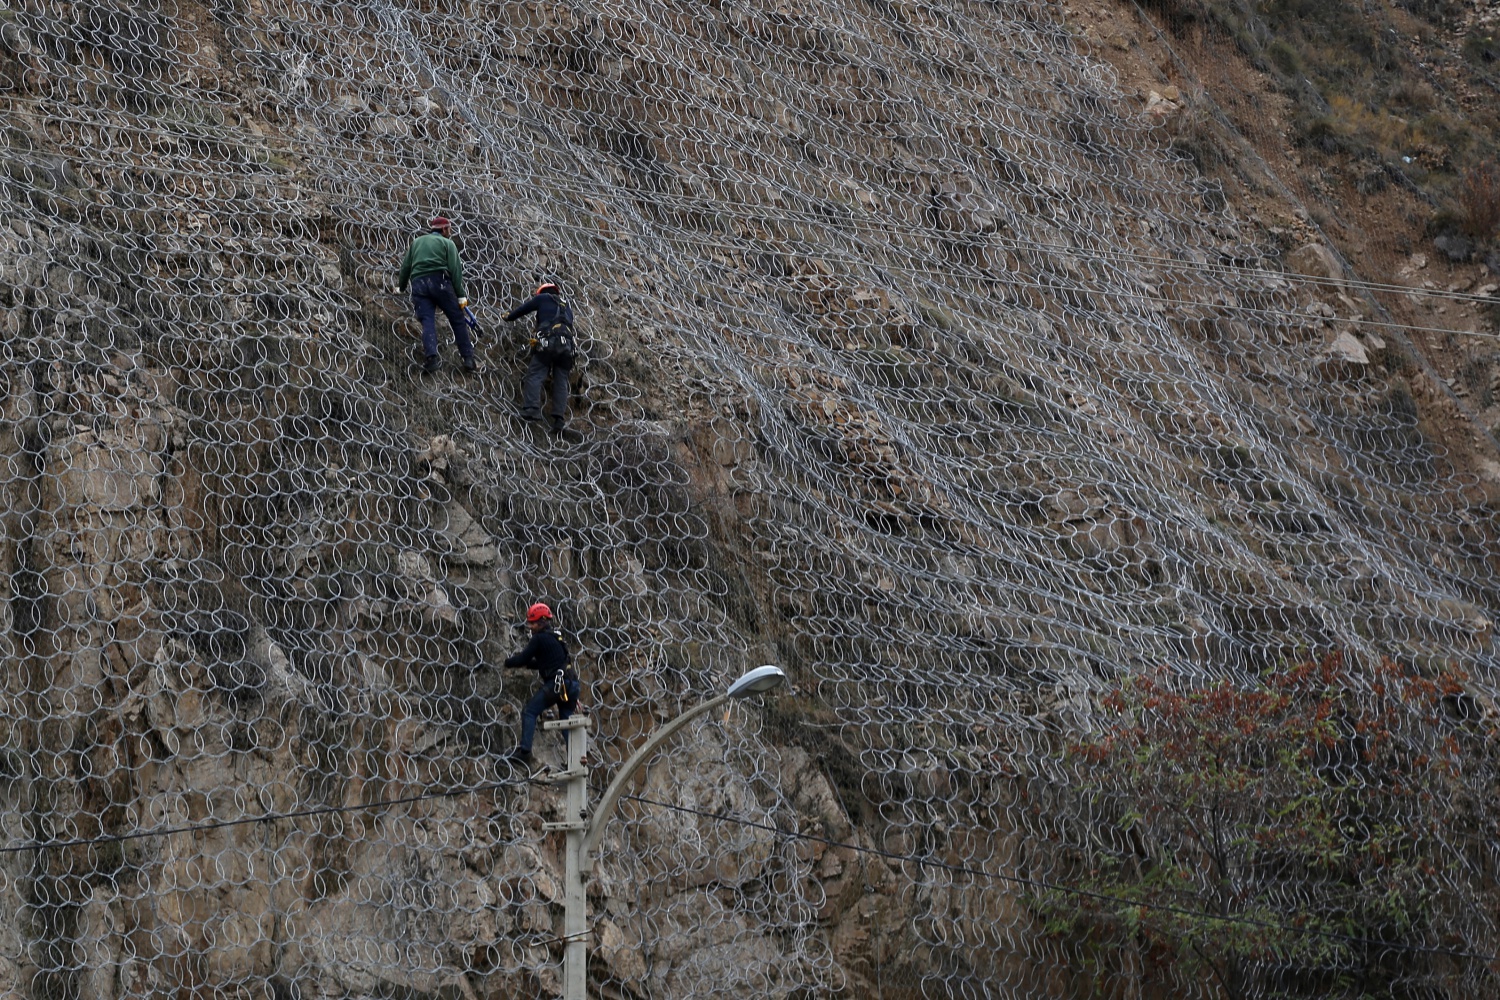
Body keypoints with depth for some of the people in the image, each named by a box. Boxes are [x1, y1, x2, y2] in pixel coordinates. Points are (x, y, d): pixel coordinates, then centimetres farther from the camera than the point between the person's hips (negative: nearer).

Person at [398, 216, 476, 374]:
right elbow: (455, 269, -1)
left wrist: (401, 286, 35)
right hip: (439, 281, -3)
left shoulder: (417, 242, 24)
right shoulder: (447, 243, 11)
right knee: (458, 320, 4)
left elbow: (406, 266, 22)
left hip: (418, 283, 3)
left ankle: (431, 357, -24)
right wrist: (460, 295, -4)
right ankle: (468, 359, 0)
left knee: (427, 321, -3)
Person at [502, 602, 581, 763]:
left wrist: (508, 662, 15)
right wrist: (525, 664, 27)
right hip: (571, 683, 9)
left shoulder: (540, 638, -4)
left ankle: (524, 751, -16)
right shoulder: (556, 638, 23)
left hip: (555, 684, -9)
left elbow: (523, 658, -4)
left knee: (529, 712, -5)